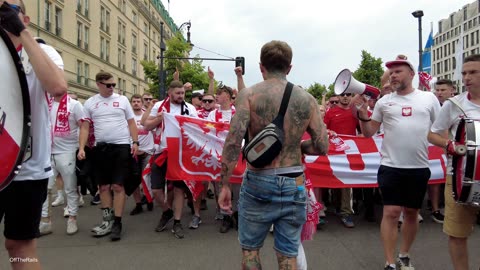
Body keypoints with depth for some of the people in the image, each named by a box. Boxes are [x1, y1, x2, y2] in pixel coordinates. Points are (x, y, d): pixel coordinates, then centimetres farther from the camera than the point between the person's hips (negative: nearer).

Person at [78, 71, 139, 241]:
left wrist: (135, 142, -4)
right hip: (101, 148, 2)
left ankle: (117, 223, 4)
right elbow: (85, 127, 5)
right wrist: (81, 147, -6)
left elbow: (131, 123, 6)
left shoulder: (122, 100, 4)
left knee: (118, 186, -3)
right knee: (104, 186, 9)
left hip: (122, 147, -2)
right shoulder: (90, 103, 6)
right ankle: (107, 220, 21)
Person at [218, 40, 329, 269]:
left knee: (250, 249, 17)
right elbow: (322, 147, 2)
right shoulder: (307, 99, 2)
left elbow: (233, 141, -17)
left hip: (259, 183, -2)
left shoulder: (249, 94, -7)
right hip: (294, 185, 3)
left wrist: (224, 185, -9)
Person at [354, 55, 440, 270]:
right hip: (391, 167, -1)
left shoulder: (429, 98, 4)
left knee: (411, 213, 13)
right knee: (391, 213, -4)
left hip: (419, 167, 1)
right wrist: (363, 113, -8)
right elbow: (368, 133, 6)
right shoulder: (384, 101, 4)